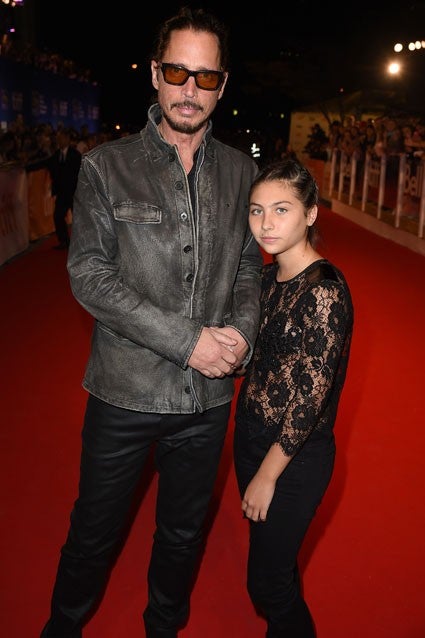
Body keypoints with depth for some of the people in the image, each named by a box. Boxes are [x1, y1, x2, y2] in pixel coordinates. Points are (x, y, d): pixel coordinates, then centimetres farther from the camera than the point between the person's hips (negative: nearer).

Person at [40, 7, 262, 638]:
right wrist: (188, 340, -20)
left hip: (208, 396, 3)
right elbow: (89, 275, -13)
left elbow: (250, 266, 9)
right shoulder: (106, 167, -6)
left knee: (184, 533, 21)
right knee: (95, 534, 16)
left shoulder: (242, 171, 3)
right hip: (125, 393, -2)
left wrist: (242, 331, -12)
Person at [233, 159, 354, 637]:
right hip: (251, 436, 8)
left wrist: (267, 474, -16)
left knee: (266, 581, 9)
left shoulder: (324, 290, -23)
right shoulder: (268, 278, 2)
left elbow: (311, 397, -22)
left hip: (294, 456, -7)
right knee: (275, 563, 25)